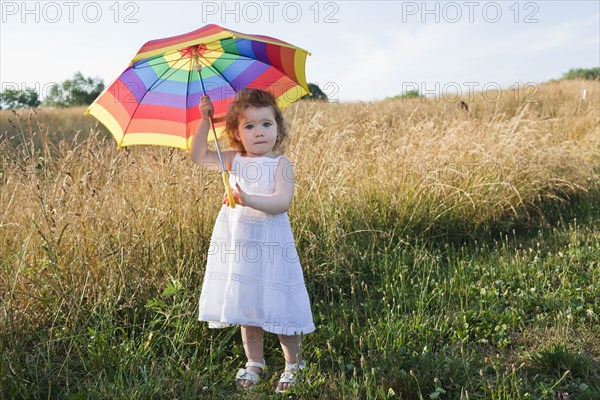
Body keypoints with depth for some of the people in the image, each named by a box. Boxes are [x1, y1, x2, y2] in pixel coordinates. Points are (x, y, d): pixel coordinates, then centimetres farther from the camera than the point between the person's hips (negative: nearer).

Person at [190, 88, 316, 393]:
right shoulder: (234, 161, 6)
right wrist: (204, 120, 4)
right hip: (239, 242, 5)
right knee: (245, 305, 14)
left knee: (278, 306, 2)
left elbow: (283, 201, -21)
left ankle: (294, 364, 24)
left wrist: (249, 200, -36)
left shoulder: (281, 164, -9)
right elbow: (198, 156, 10)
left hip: (270, 243, -4)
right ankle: (254, 363, 33)